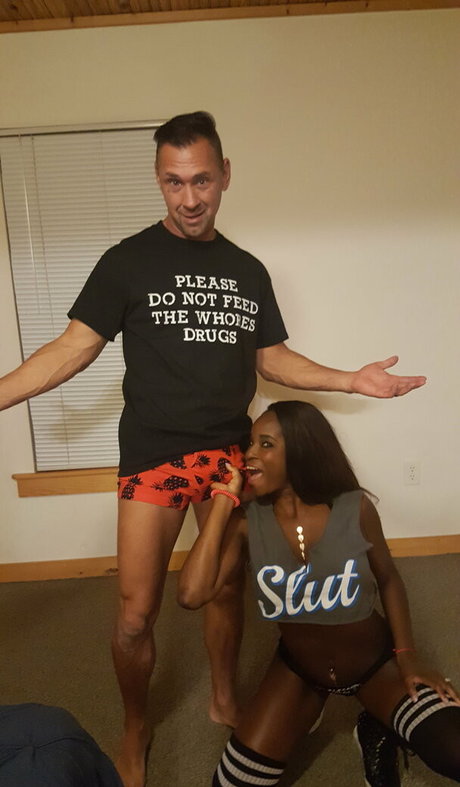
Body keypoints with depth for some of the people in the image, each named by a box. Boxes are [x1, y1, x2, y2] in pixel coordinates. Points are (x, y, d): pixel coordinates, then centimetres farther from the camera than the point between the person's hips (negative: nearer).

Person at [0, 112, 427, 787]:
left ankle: (225, 701, 42)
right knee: (135, 616, 1)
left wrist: (353, 380, 8)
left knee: (227, 588, 16)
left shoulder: (249, 271, 8)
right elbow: (74, 348, -5)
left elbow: (270, 357, 13)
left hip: (229, 452, 4)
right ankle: (135, 730, 31)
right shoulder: (129, 261, -3)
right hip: (153, 455, -3)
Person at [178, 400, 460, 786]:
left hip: (377, 664, 0)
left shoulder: (355, 509, -22)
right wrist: (224, 498, -31)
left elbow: (389, 580, -4)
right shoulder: (247, 522, -21)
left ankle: (377, 732, 13)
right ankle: (308, 710, 19)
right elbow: (193, 594, -35)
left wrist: (407, 657, -11)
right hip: (298, 670, 1)